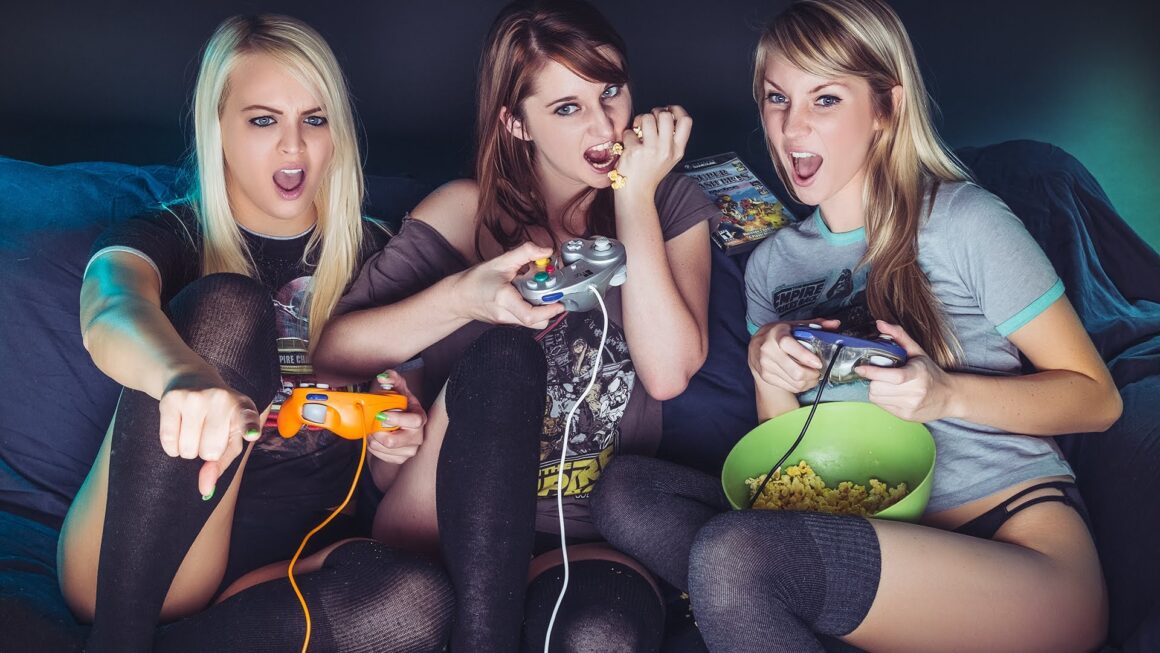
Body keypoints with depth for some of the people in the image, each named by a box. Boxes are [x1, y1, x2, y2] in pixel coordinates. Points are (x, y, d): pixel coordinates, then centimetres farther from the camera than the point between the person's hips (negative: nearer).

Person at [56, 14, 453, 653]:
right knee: (227, 307, -26)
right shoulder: (164, 237, 3)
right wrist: (184, 377, -47)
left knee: (419, 600, -33)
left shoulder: (371, 254, 11)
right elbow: (109, 311, -24)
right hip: (134, 561, -2)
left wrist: (395, 442, -11)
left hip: (293, 561, 2)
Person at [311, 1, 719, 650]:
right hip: (455, 523, 2)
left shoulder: (670, 205, 6)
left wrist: (637, 194, -12)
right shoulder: (469, 212, 4)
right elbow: (334, 351, -7)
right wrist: (463, 297, -23)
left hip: (595, 536, -1)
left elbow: (668, 372, -11)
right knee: (501, 357, -30)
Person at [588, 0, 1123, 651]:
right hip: (865, 530, 6)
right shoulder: (772, 262, 12)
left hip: (1018, 538, -6)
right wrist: (767, 372, -6)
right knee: (625, 490, -13)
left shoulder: (963, 220, -5)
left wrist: (947, 394, -18)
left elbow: (1097, 396, -2)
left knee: (730, 556, -32)